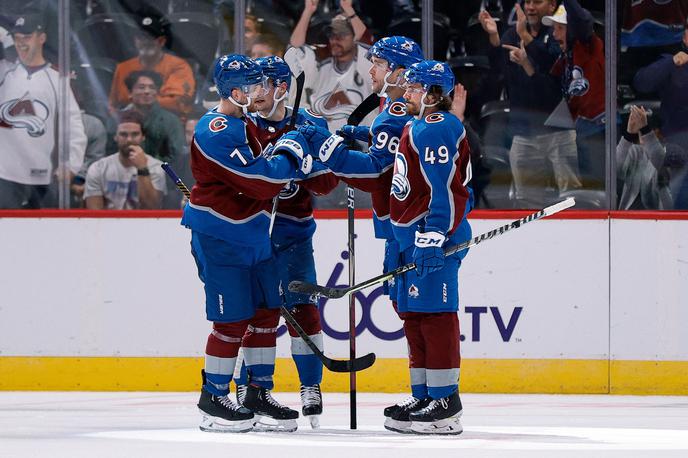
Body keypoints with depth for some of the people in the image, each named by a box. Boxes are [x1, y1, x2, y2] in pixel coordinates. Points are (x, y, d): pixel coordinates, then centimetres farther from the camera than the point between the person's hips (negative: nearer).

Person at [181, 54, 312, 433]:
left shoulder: (241, 124, 13)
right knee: (232, 319, -5)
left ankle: (259, 393, 19)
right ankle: (213, 398, 7)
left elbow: (262, 167, 20)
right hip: (220, 240, -10)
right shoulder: (217, 134, -22)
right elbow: (262, 182, -26)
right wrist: (291, 151, -12)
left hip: (250, 235, 10)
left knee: (266, 311, 11)